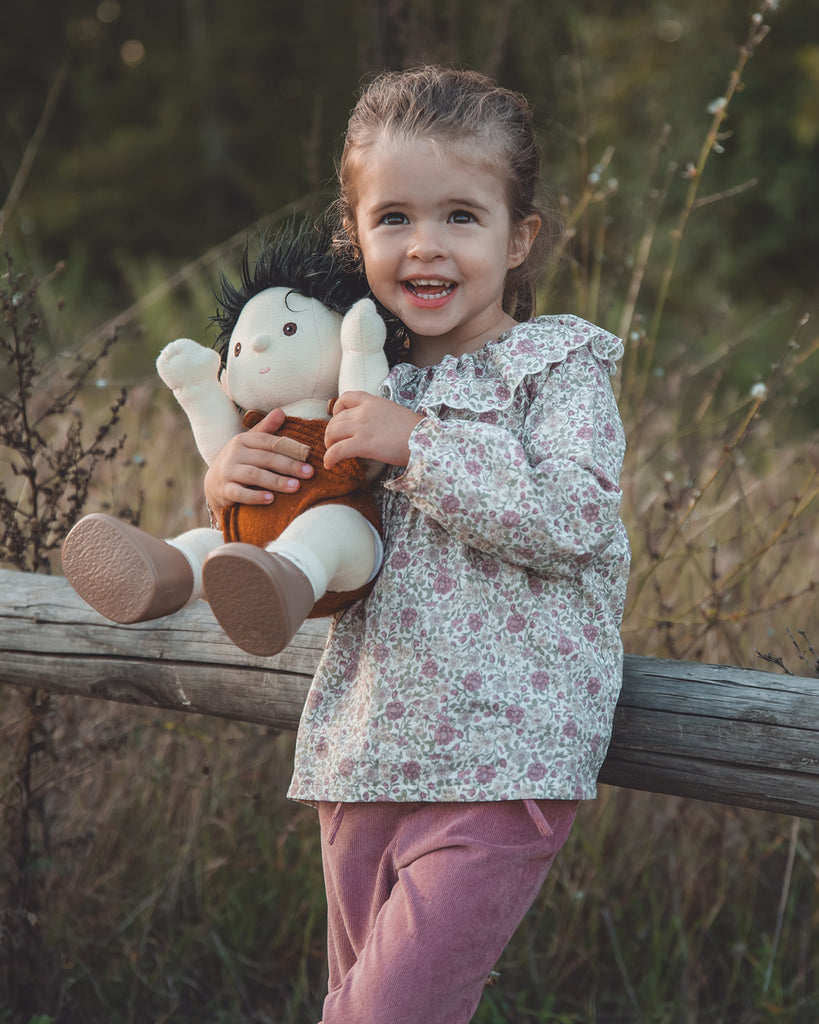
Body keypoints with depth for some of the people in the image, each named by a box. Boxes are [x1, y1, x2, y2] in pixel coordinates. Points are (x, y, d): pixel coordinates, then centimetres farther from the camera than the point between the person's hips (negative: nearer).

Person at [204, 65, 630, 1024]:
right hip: (363, 763, 6)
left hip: (501, 765, -6)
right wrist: (232, 487, -2)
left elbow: (572, 518, -19)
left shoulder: (559, 369, -3)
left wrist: (419, 442, -19)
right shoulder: (366, 382, 11)